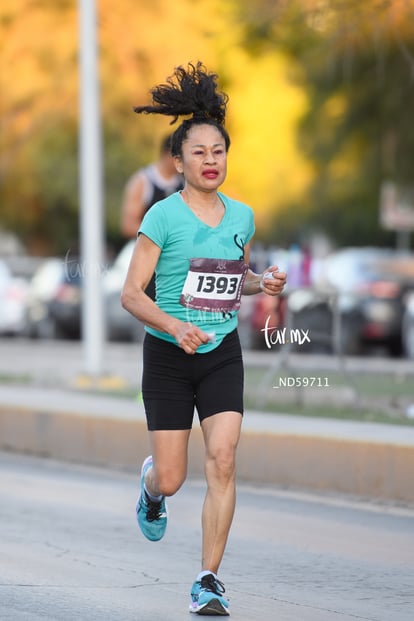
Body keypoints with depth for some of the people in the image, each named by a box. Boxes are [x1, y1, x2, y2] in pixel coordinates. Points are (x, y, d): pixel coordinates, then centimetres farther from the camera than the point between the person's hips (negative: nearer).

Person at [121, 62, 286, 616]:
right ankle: (150, 486, 41)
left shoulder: (242, 217, 5)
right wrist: (176, 326, -28)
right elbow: (131, 293, -12)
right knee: (172, 480, 1)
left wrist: (264, 283, 0)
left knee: (223, 461, -13)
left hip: (223, 353, 3)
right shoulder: (163, 216, -10)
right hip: (168, 357, -3)